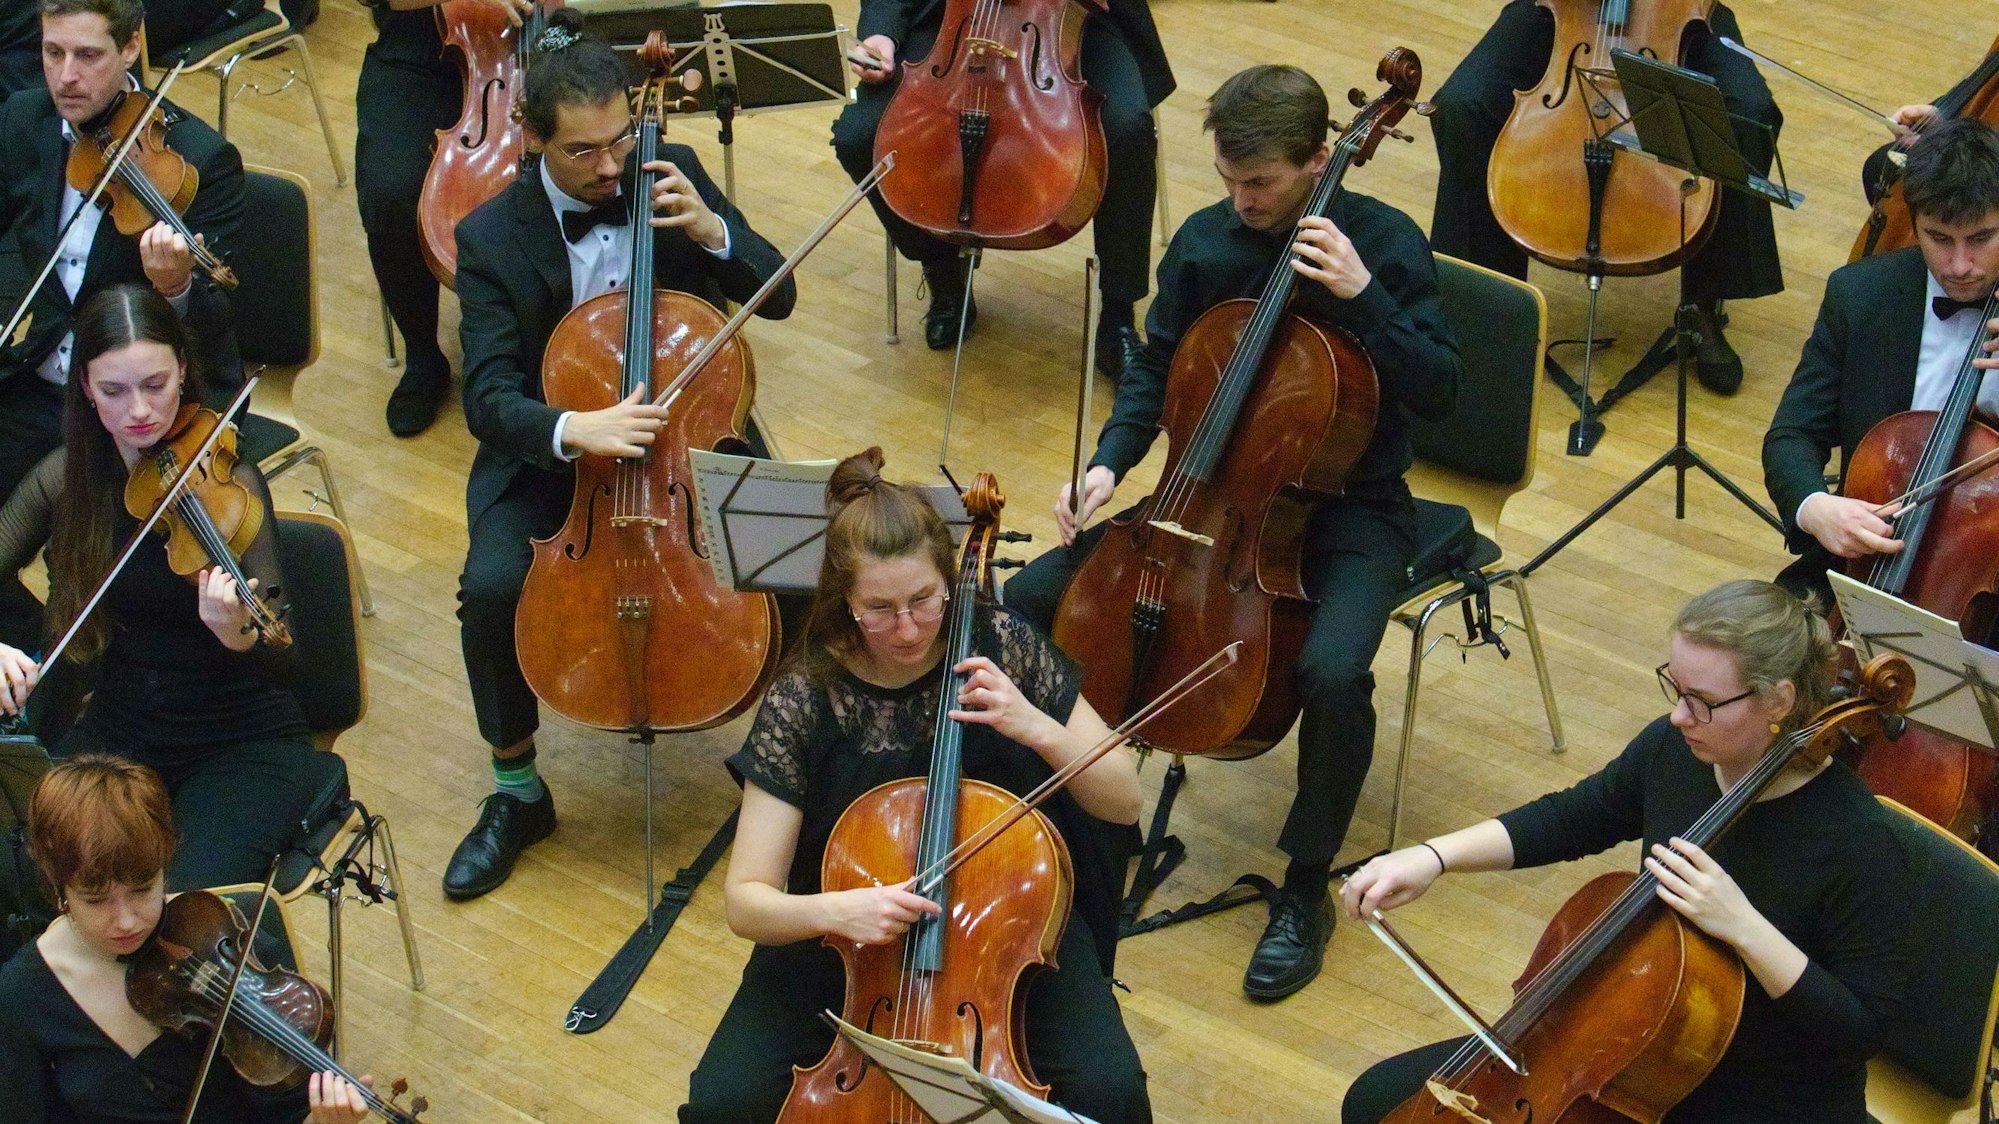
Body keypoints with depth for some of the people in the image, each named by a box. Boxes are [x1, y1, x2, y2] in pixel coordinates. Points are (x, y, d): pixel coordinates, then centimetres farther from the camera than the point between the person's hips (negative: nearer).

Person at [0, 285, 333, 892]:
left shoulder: (227, 481, -14)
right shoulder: (67, 477, -1)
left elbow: (282, 660, -20)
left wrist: (237, 634, -44)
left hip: (245, 743, -4)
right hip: (118, 735, 4)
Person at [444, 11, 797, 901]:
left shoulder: (669, 173, -4)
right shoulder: (491, 237, -11)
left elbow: (777, 297, -1)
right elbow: (490, 399, -18)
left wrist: (711, 229, -21)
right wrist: (573, 428, -40)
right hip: (549, 458, -1)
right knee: (493, 587, -28)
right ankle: (516, 793, -5)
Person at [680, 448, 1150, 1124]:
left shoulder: (1001, 646, -12)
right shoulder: (804, 702, -16)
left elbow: (1124, 801, -5)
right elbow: (746, 902, -15)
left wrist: (1038, 729, -24)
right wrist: (832, 910, -37)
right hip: (847, 937, 0)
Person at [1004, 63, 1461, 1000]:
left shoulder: (1384, 244, -13)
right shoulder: (1204, 241, -1)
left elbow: (1439, 389, -18)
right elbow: (1156, 370, 11)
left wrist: (1363, 296, -29)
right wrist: (1108, 464, -6)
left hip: (1348, 509, -4)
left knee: (1333, 669, -33)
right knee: (1033, 599, -10)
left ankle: (1304, 893, -11)